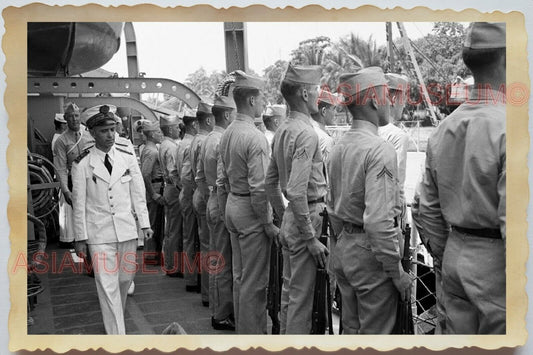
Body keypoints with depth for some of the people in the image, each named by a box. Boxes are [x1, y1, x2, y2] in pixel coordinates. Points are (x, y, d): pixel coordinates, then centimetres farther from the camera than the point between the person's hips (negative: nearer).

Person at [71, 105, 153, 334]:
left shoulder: (127, 158, 3)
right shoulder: (82, 164, -4)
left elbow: (138, 193, 8)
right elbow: (79, 203, -1)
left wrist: (145, 223, 5)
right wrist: (80, 238, 0)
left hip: (127, 229, 3)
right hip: (99, 233, -3)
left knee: (125, 277, 12)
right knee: (108, 286, -3)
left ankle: (116, 315, 39)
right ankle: (117, 335, 6)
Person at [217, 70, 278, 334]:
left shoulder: (227, 134, 9)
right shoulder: (255, 137, -18)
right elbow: (259, 188, -22)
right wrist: (268, 223, -14)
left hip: (232, 205, 9)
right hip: (250, 211, -9)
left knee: (239, 275, 19)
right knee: (254, 281, 2)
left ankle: (241, 328, 33)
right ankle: (252, 334, 13)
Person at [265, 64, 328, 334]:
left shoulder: (282, 131, 9)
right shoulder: (306, 133, -19)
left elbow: (270, 182, 16)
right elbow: (296, 191, -26)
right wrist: (311, 238, -20)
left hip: (289, 221, 9)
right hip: (306, 218, -9)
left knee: (289, 289, 20)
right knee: (301, 297, 1)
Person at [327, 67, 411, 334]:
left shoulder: (338, 148, 7)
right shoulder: (380, 150, -20)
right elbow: (378, 221, -26)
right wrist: (397, 272, -17)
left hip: (342, 250, 8)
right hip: (370, 253, -8)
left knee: (350, 328, 21)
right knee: (375, 333, 7)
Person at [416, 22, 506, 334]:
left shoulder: (444, 129, 5)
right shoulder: (507, 128, -17)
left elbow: (429, 210, 10)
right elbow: (512, 222, -20)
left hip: (455, 255, 7)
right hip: (495, 263, -7)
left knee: (457, 334, 16)